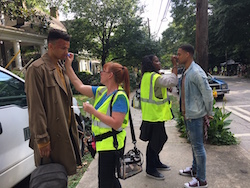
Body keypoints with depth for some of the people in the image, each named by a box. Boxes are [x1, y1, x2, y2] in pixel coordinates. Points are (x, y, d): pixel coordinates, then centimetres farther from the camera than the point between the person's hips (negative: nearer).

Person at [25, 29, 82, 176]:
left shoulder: (61, 68, 11)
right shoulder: (37, 69, -15)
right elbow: (35, 108, -18)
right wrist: (42, 139, -18)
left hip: (66, 131, 8)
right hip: (51, 136, -7)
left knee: (63, 173, 19)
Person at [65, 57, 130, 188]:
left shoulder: (120, 96, -19)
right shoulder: (101, 91, 6)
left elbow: (116, 124, -26)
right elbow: (80, 87, 7)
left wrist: (93, 111, -24)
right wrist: (68, 66, 6)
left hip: (111, 144, -8)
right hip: (104, 143, 8)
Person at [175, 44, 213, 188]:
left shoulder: (196, 72, -20)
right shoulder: (187, 72, 11)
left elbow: (208, 94, -19)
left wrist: (208, 113, -9)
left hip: (195, 115, -10)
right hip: (188, 114, 10)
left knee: (198, 146, 2)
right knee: (194, 144, 21)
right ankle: (195, 169, 39)